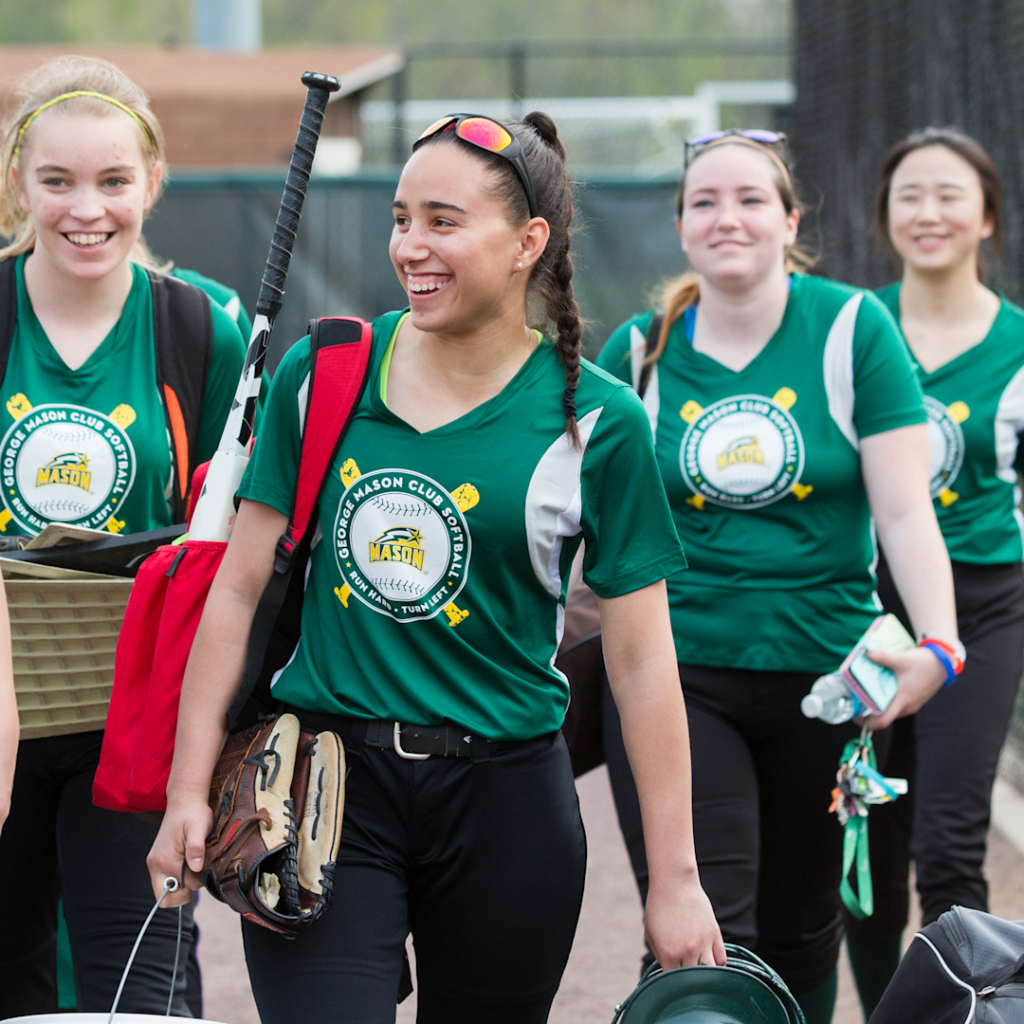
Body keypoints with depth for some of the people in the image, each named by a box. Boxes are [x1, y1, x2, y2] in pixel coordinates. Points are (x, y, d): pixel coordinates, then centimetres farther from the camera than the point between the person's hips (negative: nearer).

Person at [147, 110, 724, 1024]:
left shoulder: (596, 423, -3)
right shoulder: (323, 375, 2)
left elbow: (641, 657, -2)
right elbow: (241, 585, 7)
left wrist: (675, 880, -3)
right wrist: (190, 789, 2)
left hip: (507, 803, 0)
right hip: (324, 786, 0)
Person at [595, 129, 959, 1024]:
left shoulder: (851, 330, -3)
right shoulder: (641, 349, 1)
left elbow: (904, 511, -8)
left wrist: (938, 645, -21)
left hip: (821, 676, 1)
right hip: (677, 672, -1)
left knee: (801, 931, 13)